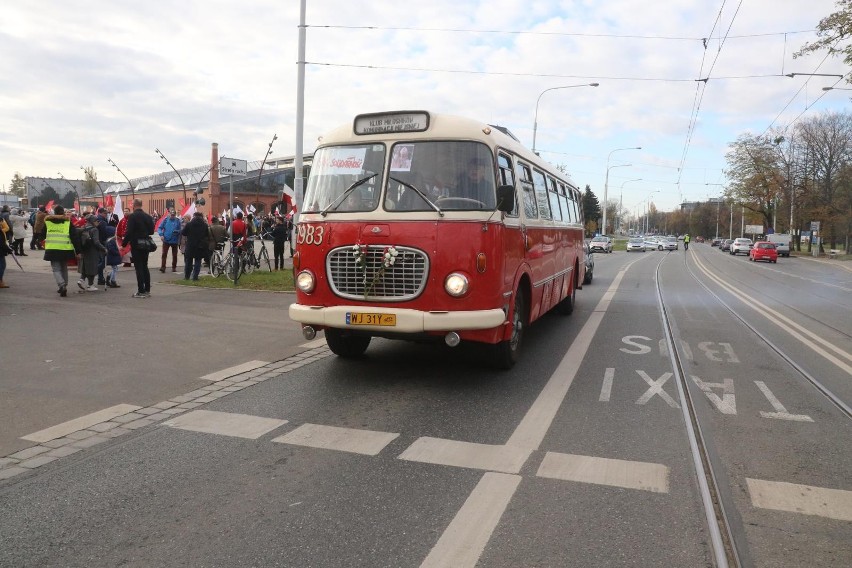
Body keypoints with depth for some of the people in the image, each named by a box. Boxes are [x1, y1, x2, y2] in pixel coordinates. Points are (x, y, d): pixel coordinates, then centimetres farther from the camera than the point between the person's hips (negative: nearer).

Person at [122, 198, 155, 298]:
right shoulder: (148, 216, 6)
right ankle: (147, 290, 15)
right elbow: (151, 231, 10)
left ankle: (141, 291, -3)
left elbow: (129, 232, -16)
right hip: (145, 245, 6)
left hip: (136, 245, -6)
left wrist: (123, 244, -9)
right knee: (145, 267, 13)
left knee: (139, 268, -3)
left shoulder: (132, 216, -12)